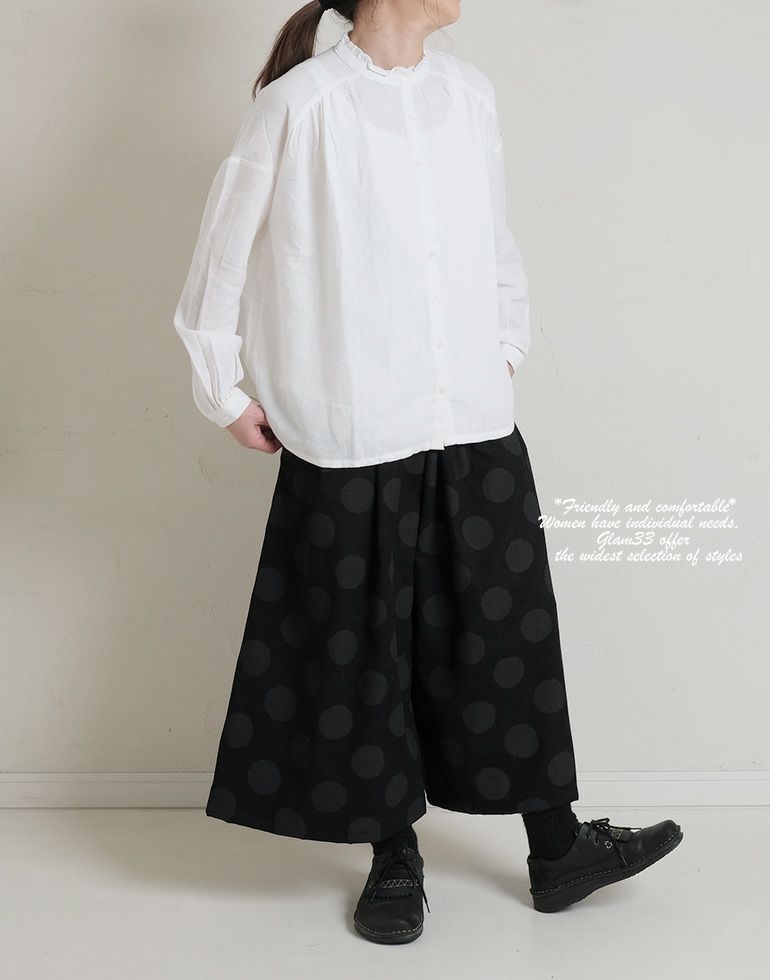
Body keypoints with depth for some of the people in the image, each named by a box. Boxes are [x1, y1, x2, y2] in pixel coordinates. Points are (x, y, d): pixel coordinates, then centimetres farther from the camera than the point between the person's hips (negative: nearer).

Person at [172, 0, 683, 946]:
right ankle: (394, 857, 25)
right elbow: (224, 249, -2)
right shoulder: (301, 101, -8)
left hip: (477, 428, 4)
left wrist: (507, 352, 13)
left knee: (511, 631, 10)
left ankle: (557, 849, 25)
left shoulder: (467, 91, 6)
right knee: (364, 648, 7)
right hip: (353, 440, -4)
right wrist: (224, 393, 2)